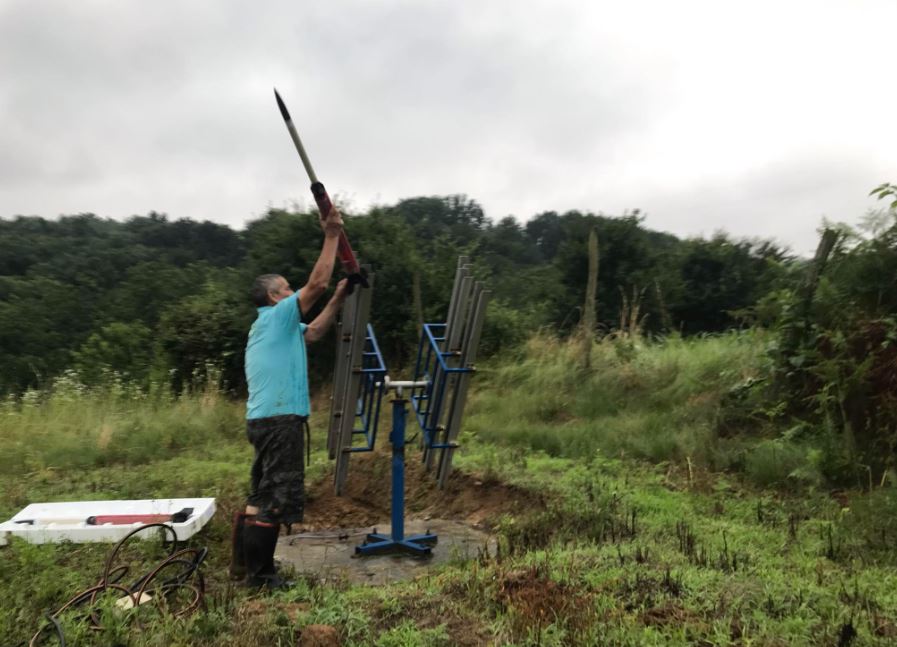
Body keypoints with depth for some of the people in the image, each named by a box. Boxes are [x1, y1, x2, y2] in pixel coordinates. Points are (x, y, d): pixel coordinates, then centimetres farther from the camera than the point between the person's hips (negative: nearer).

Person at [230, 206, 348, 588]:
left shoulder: (276, 327, 21)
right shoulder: (275, 316, -6)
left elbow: (312, 333, 29)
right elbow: (317, 283, -12)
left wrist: (339, 299, 24)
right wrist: (331, 235, -5)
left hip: (268, 419, 10)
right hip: (279, 420, -10)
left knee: (262, 496, 15)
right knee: (276, 498, -4)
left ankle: (245, 565, 23)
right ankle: (259, 573, 3)